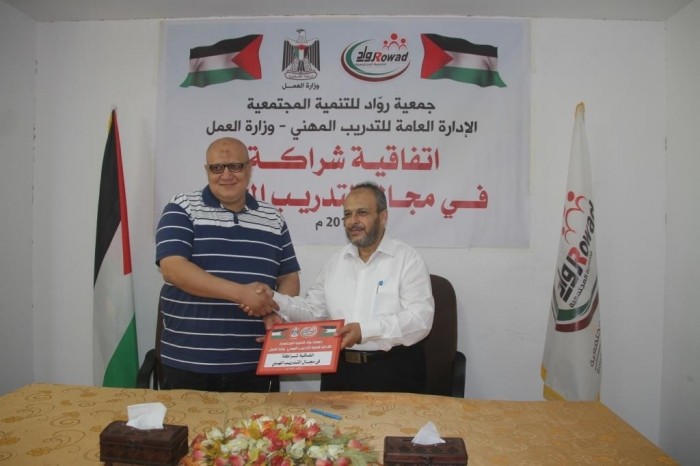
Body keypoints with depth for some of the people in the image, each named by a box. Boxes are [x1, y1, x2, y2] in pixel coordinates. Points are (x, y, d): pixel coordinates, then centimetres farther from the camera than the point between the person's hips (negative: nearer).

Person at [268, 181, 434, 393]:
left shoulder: (407, 258, -6)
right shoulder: (335, 261, 12)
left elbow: (421, 318, -15)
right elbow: (314, 308, 17)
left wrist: (365, 330, -26)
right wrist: (276, 304, -2)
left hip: (393, 369, -4)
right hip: (339, 369, 4)